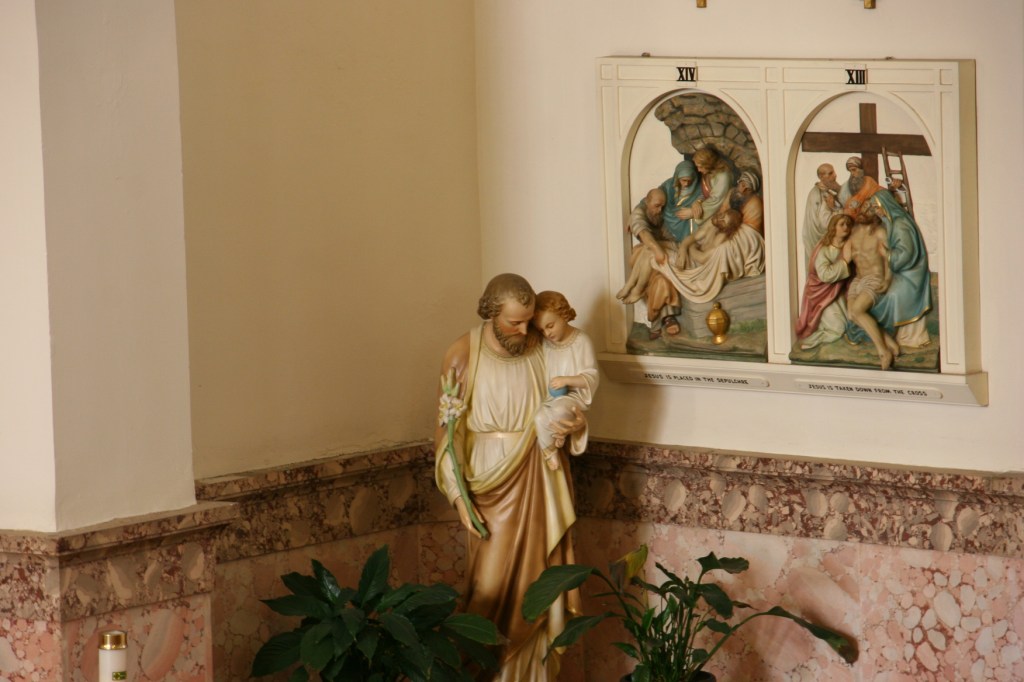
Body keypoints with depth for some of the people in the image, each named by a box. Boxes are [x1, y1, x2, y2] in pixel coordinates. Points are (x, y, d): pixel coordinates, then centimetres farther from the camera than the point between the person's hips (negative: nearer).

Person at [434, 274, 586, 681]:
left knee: (539, 585, 7)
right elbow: (447, 432, -7)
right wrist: (458, 495, -12)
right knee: (493, 589, 0)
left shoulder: (542, 348, -1)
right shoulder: (463, 356, -10)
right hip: (492, 483, -3)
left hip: (540, 483, 3)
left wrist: (576, 425, -10)